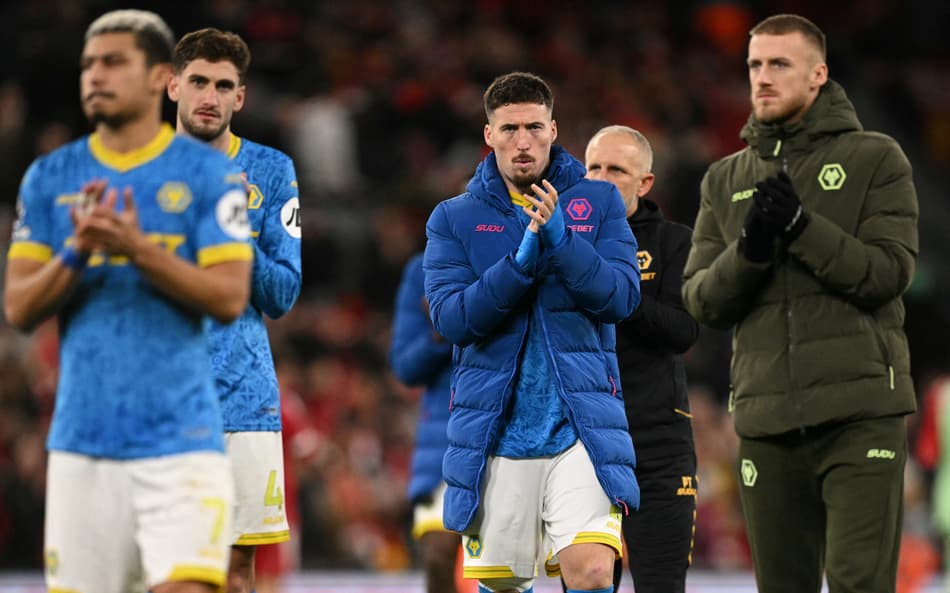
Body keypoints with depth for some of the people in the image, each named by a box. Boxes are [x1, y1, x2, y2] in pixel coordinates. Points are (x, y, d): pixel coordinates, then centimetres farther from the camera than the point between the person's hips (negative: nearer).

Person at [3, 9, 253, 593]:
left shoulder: (209, 173, 0)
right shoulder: (49, 177, 9)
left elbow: (230, 297, -7)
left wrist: (137, 249, -18)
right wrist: (77, 251, -12)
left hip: (181, 435, -3)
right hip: (82, 436, 3)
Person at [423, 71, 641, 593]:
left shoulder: (598, 203, 6)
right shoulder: (453, 218, 7)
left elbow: (621, 297, -6)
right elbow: (450, 318, -6)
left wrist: (561, 241, -19)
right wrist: (519, 264, -18)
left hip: (580, 427, -1)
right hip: (494, 432, 1)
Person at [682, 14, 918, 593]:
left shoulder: (875, 158, 3)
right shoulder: (727, 179, 15)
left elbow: (889, 272, -7)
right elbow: (701, 300, 8)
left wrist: (801, 225, -18)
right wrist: (748, 250, -12)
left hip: (860, 413, -4)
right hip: (766, 417, 4)